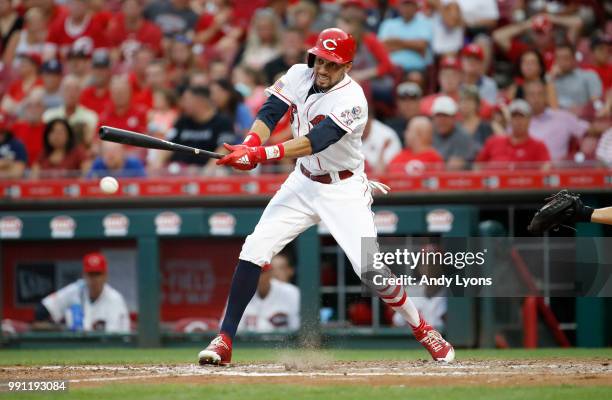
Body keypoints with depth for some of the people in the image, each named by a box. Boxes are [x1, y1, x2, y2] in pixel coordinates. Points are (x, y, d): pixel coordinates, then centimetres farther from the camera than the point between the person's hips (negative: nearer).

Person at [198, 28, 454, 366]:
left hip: (344, 191, -5)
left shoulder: (352, 100, -25)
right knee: (253, 251, -8)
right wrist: (250, 145, -37)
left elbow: (314, 142, -35)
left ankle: (422, 329, 10)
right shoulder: (299, 76, -6)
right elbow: (269, 113, -14)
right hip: (303, 183, 5)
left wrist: (261, 155, -46)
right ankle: (224, 340, -4)